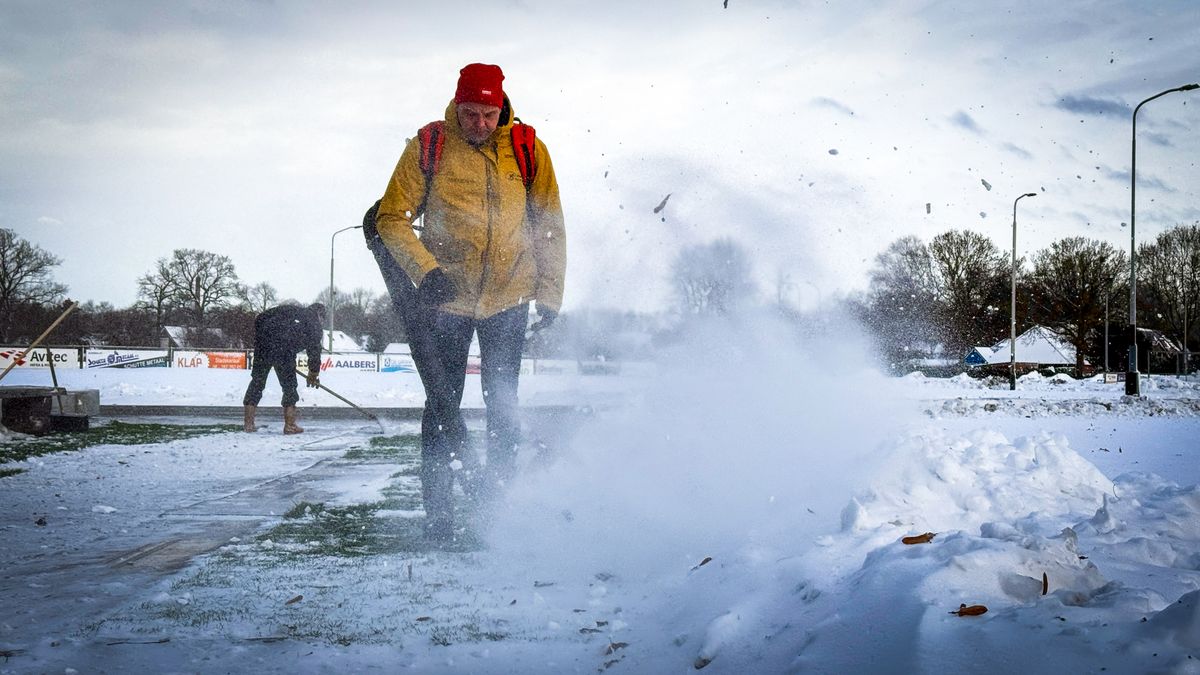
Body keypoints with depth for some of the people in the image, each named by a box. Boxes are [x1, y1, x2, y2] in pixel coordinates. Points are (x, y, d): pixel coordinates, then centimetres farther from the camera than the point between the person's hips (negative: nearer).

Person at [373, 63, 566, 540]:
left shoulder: (528, 150, -3)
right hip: (447, 294, -1)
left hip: (509, 297, 1)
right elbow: (392, 217, -4)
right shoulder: (428, 146, -7)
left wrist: (550, 294, 1)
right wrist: (424, 270, -18)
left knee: (503, 406, 2)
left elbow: (550, 228, 5)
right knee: (443, 406, 0)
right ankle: (438, 513, 8)